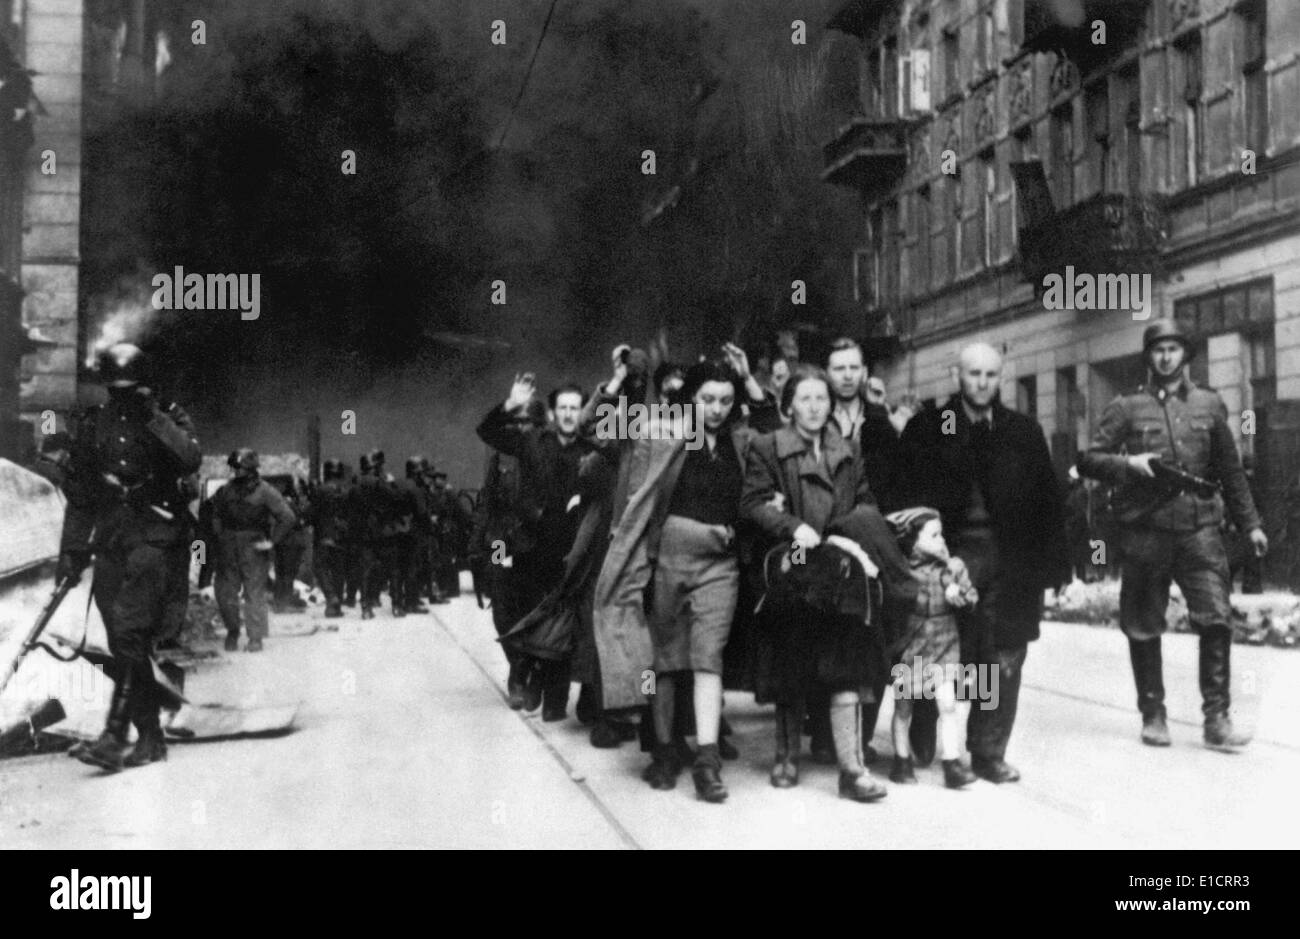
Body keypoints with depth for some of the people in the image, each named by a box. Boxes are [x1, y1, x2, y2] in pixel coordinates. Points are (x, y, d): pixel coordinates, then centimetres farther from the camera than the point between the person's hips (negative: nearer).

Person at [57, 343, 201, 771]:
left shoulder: (168, 417, 3)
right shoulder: (93, 424, 13)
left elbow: (191, 460, -16)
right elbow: (77, 491, 18)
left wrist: (154, 418, -18)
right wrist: (71, 550, 14)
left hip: (156, 536, -5)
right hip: (110, 540, 5)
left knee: (130, 632, -18)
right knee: (124, 643, 3)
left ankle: (114, 735, -20)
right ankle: (150, 737, 12)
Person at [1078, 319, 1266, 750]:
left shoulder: (1209, 405, 13)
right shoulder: (1127, 407, 6)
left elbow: (1231, 471, 17)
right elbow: (1088, 460, 2)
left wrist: (1250, 523, 14)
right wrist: (1128, 463, -14)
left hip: (1199, 527, 1)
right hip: (1144, 531, -1)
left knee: (1217, 618, -11)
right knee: (1143, 629, 5)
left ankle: (1216, 718, -4)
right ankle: (1153, 716, 18)